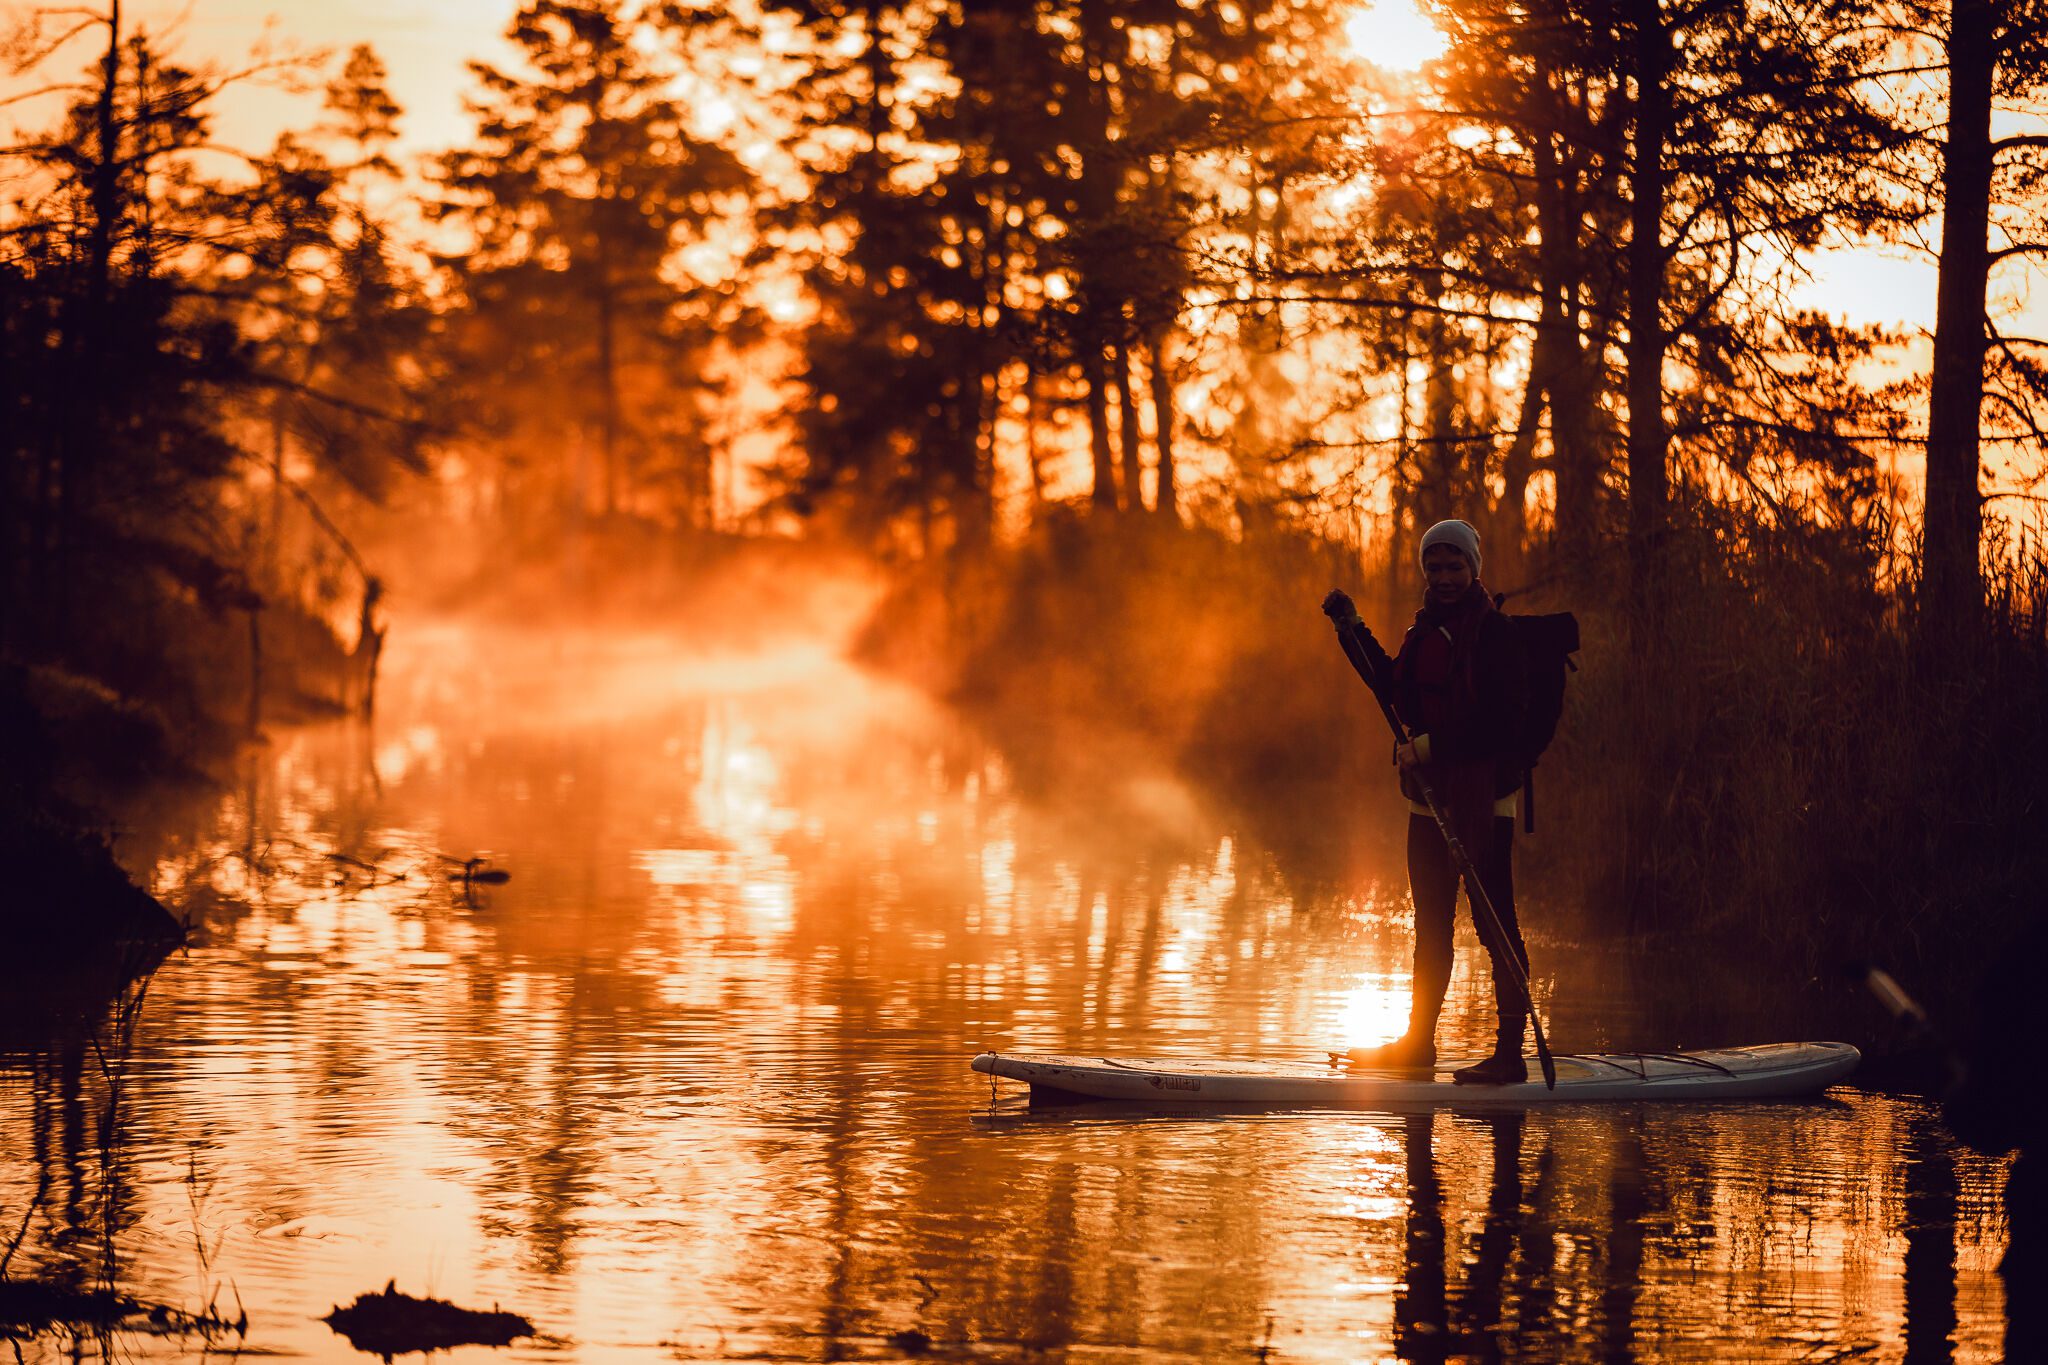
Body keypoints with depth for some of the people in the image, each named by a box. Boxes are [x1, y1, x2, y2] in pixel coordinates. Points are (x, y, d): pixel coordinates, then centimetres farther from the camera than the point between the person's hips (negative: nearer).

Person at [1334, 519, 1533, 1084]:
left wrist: (1429, 746, -23)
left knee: (1494, 921, -7)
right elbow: (1400, 694, 20)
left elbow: (1499, 721, -20)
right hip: (1431, 795, 8)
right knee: (1430, 922, 16)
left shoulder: (1495, 634, -12)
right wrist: (1356, 636, 15)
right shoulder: (1426, 629, 13)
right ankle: (1419, 1041, 26)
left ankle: (1511, 1052, -6)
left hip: (1483, 795, -8)